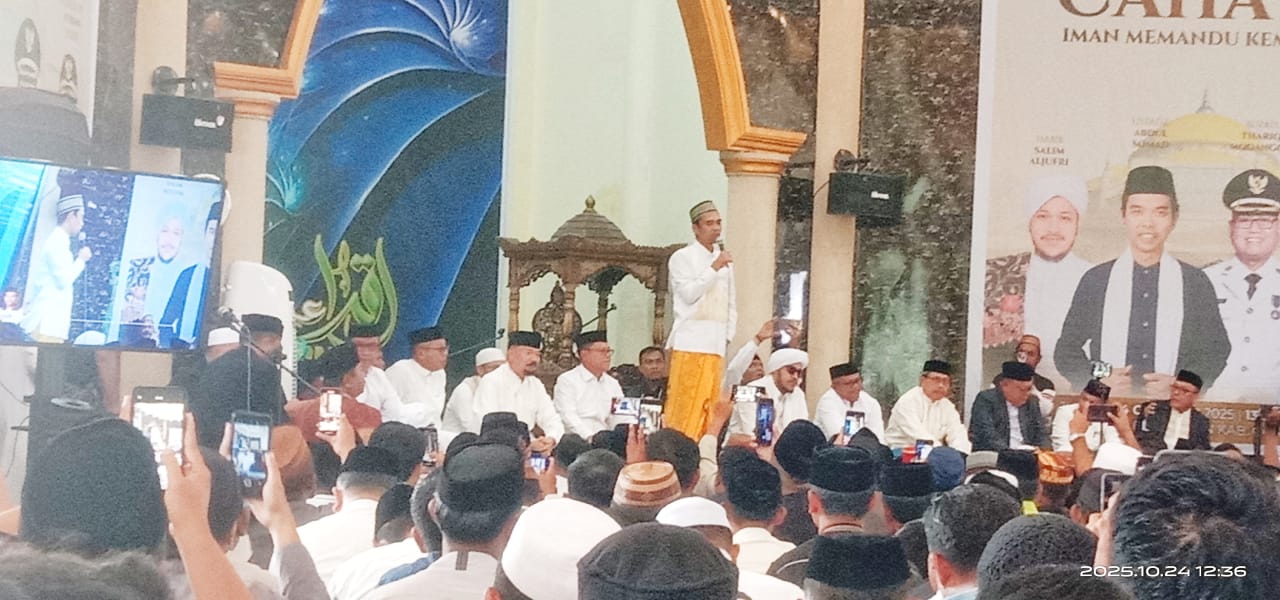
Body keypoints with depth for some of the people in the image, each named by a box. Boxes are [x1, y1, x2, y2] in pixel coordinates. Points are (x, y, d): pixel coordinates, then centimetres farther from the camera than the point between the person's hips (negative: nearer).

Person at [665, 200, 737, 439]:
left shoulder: (725, 261, 18)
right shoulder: (682, 257, 1)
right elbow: (689, 294, -11)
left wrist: (727, 336, 10)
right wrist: (714, 267, -12)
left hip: (716, 343, 5)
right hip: (690, 341, -5)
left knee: (710, 405, 1)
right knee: (684, 402, -10)